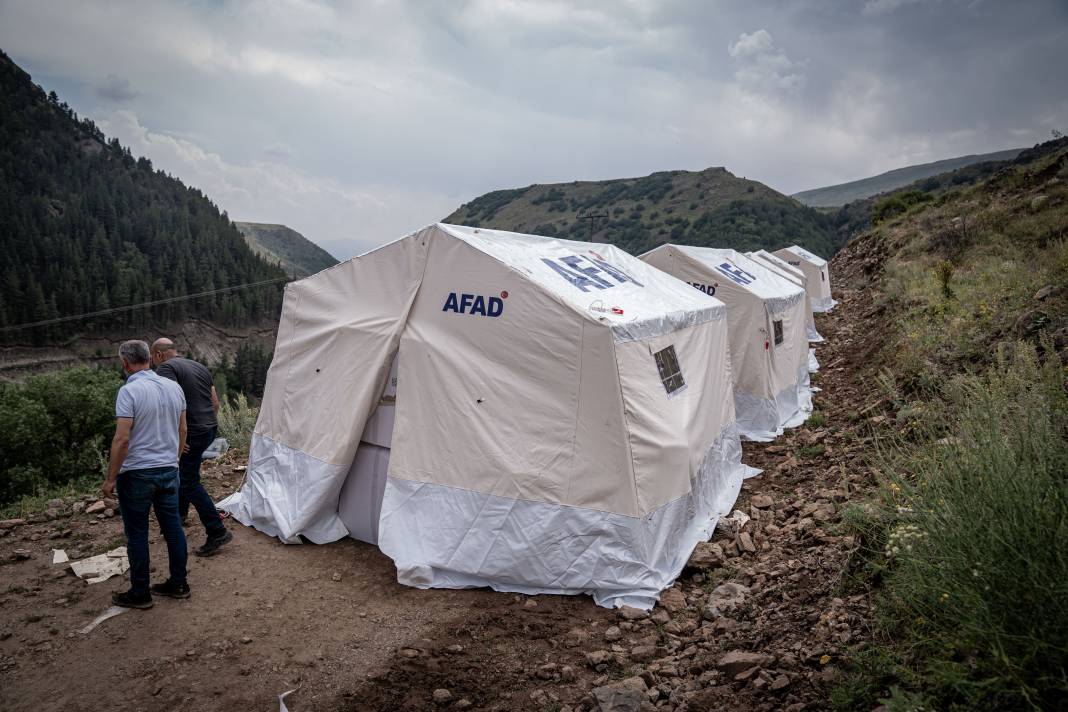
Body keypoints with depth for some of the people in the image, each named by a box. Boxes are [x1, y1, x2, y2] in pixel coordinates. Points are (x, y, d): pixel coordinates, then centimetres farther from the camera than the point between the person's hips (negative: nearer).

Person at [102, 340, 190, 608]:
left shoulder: (129, 391, -16)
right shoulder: (173, 387, 3)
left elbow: (122, 439, -20)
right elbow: (182, 430, 11)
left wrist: (110, 478, -13)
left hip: (137, 473, -6)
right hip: (169, 470, 6)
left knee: (137, 533, 5)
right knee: (172, 526, 13)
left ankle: (140, 593, 14)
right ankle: (178, 584, 21)